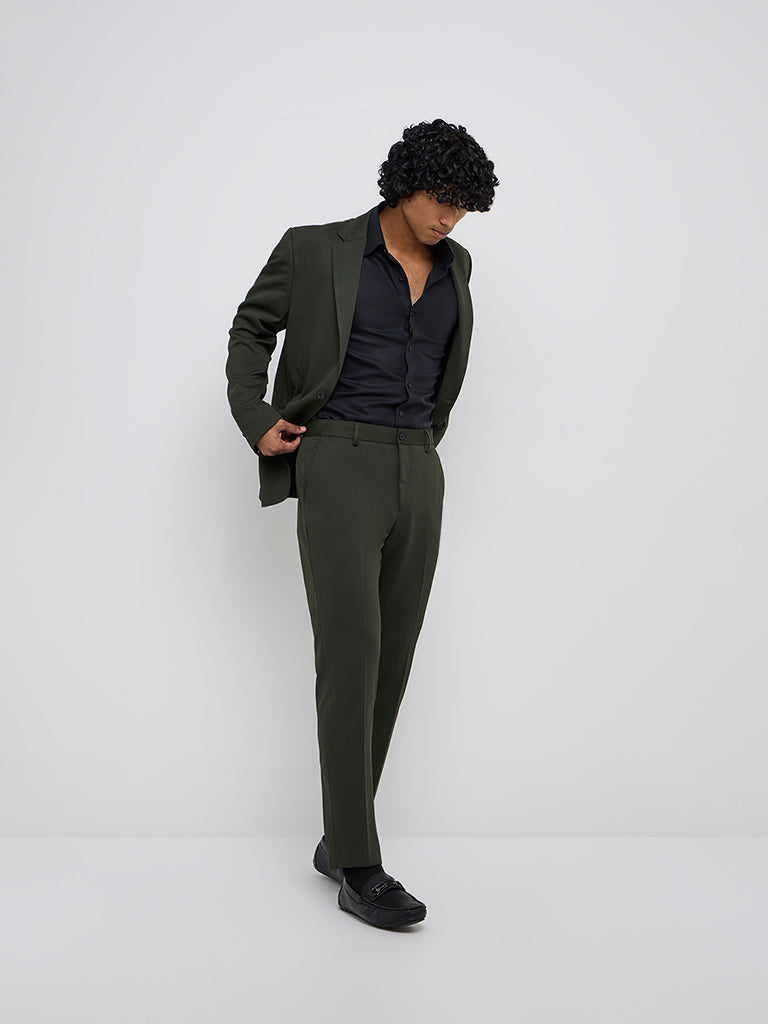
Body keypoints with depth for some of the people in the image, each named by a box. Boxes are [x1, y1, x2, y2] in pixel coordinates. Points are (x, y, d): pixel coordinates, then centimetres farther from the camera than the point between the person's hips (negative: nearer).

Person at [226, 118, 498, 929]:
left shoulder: (454, 264, 14)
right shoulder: (316, 249, 0)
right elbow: (252, 327, 13)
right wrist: (257, 425, 3)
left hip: (417, 476, 5)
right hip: (338, 468, -5)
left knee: (390, 665, 4)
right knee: (351, 657, -14)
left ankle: (338, 841, 18)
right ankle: (360, 869, -8)